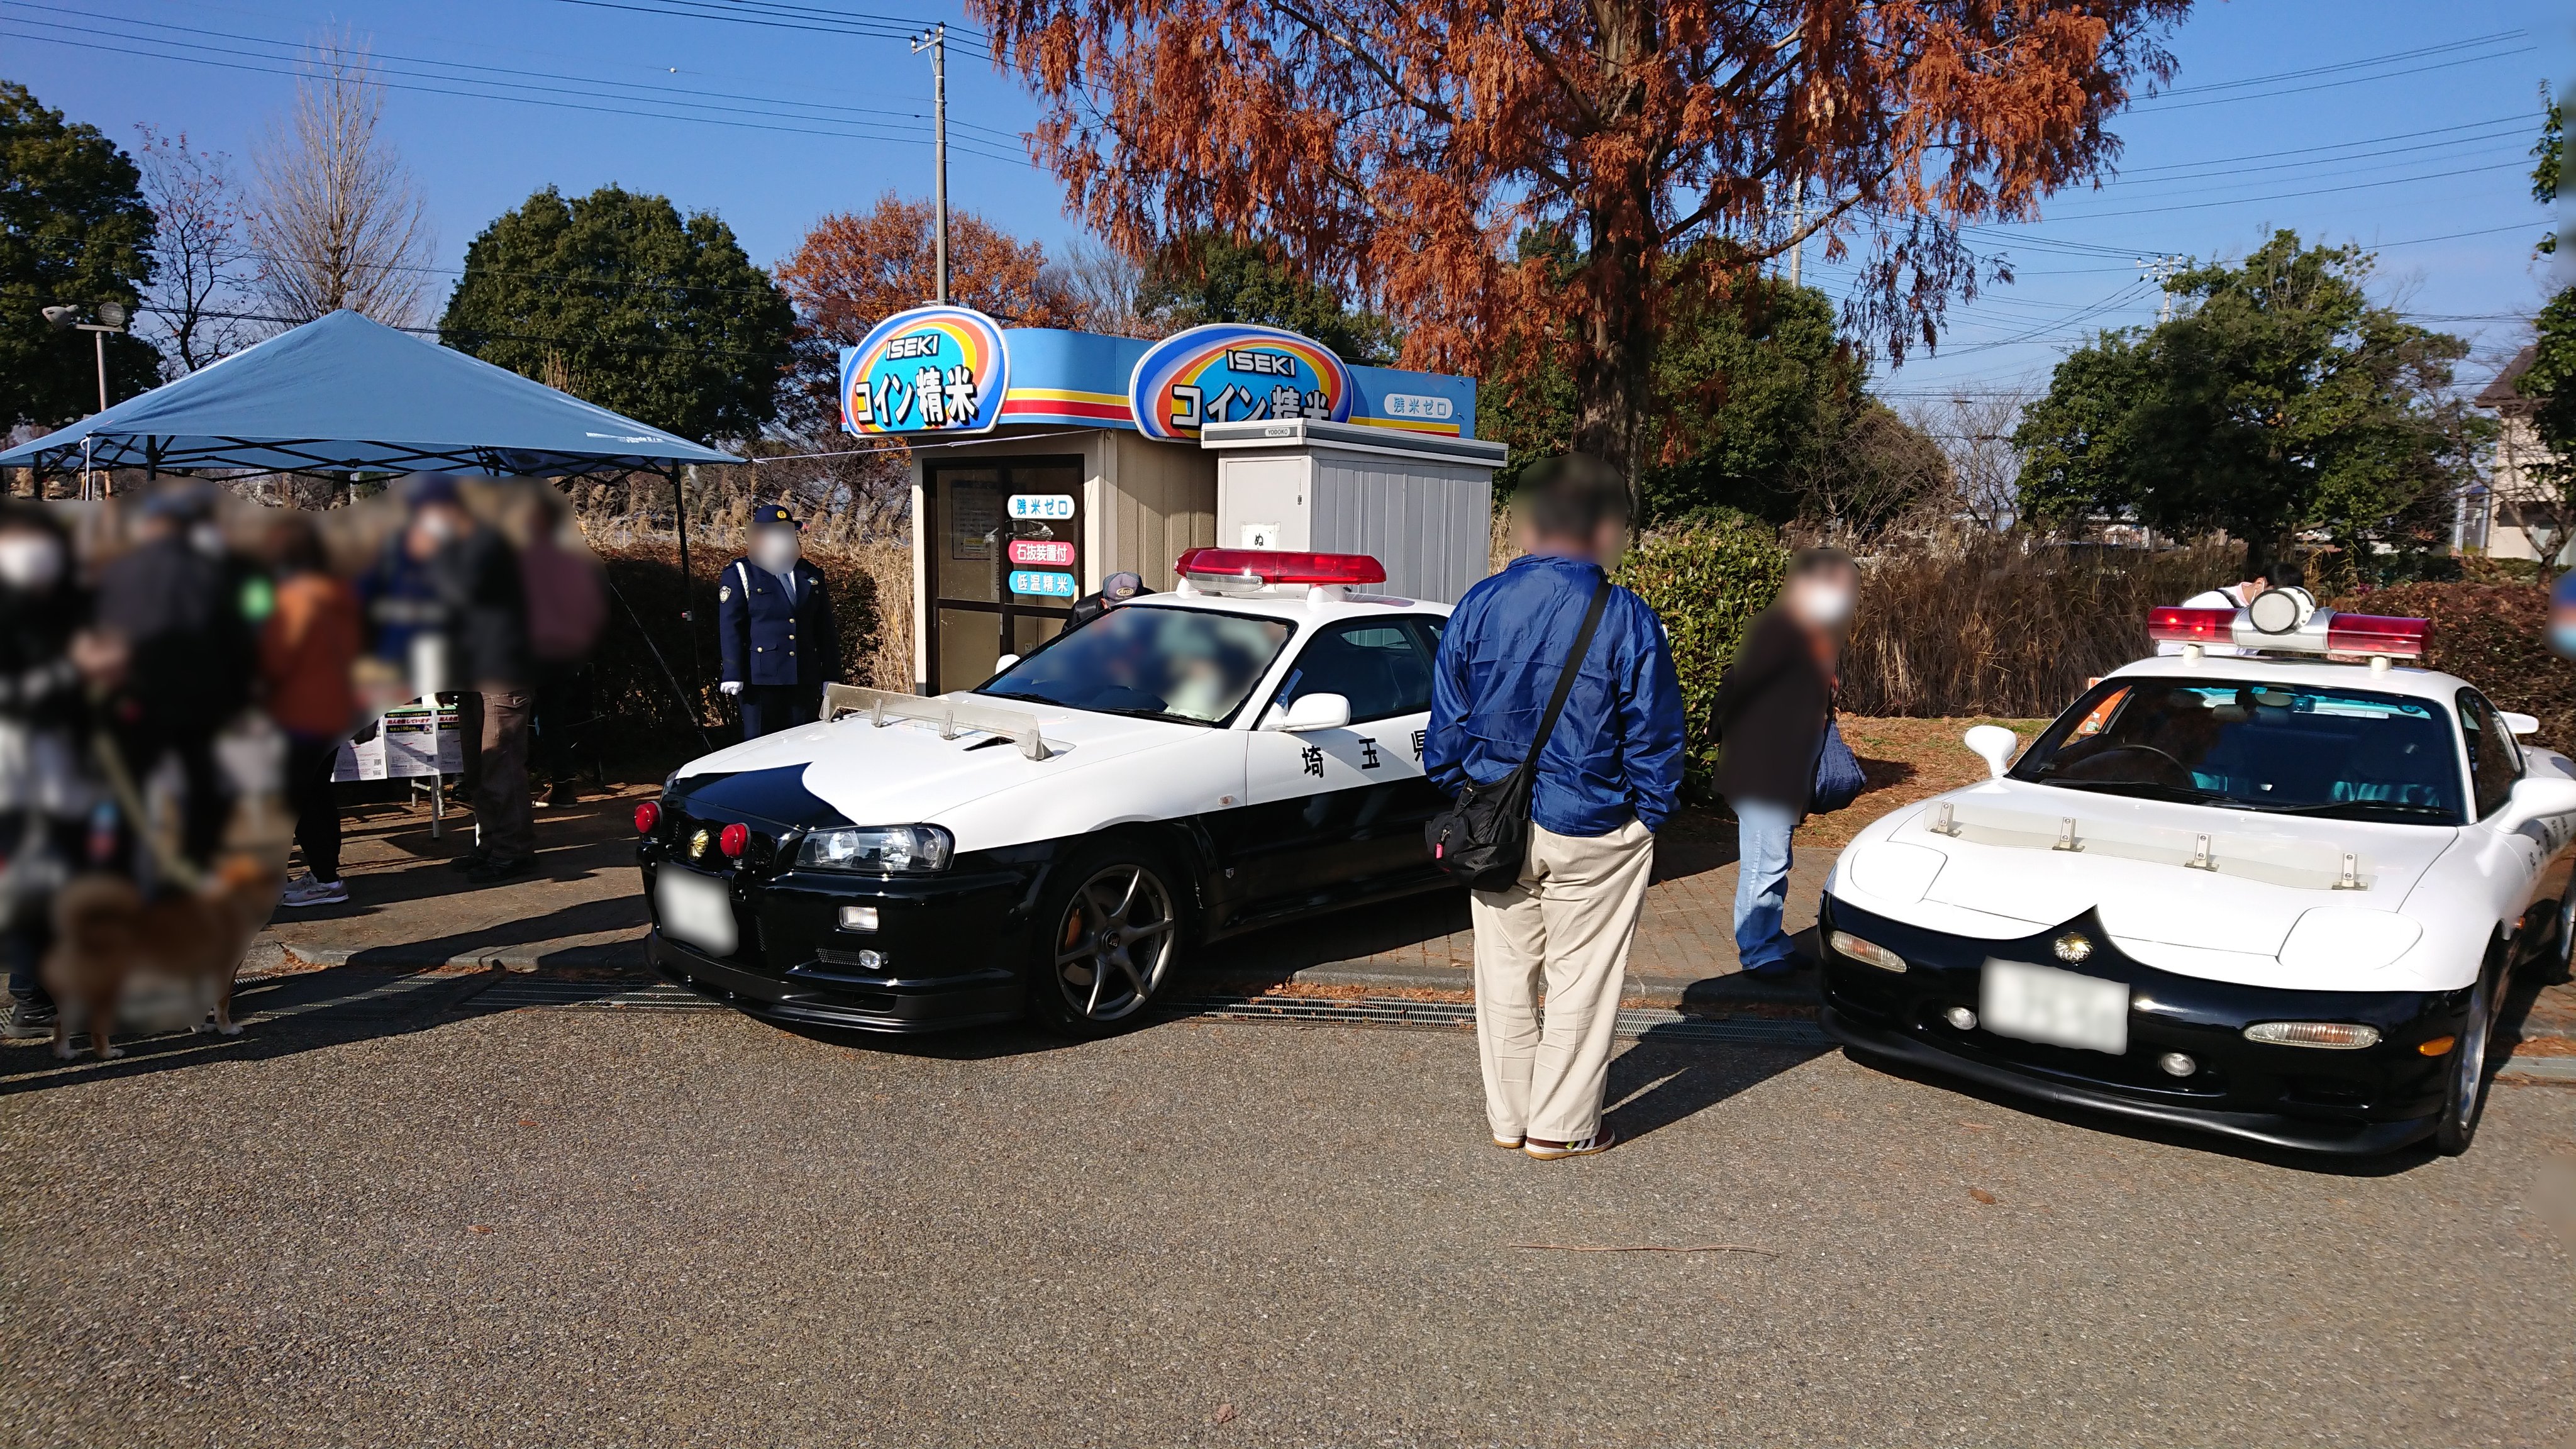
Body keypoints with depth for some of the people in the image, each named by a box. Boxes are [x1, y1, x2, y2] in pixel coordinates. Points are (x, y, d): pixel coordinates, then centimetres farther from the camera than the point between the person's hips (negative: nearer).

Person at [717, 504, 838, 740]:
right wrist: (733, 676, -13)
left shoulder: (812, 575, 13)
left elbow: (826, 630, 12)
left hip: (805, 681, 4)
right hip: (761, 678, -4)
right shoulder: (739, 574, 1)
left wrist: (831, 677, 8)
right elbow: (730, 628, -6)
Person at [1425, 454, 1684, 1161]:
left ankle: (1508, 1115, 29)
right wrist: (1651, 816, 6)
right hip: (1592, 836, -3)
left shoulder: (1478, 606, -4)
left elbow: (1445, 727, 2)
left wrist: (1465, 795, 14)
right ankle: (1561, 1126, 21)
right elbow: (1654, 737, -7)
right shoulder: (1626, 620, -13)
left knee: (1506, 973, 17)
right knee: (1582, 979, 11)